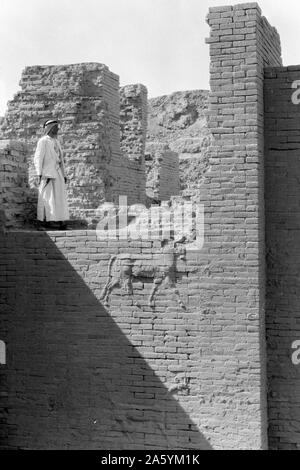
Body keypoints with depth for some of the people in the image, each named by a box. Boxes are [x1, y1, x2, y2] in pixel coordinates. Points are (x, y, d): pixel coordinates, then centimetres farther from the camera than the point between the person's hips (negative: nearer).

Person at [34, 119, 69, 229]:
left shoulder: (56, 142, 20)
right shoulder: (43, 141, -2)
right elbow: (38, 159, -8)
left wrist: (64, 175, 15)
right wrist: (39, 175, -15)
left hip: (58, 174, 7)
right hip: (47, 173, -7)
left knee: (60, 197, -2)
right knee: (47, 197, -6)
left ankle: (61, 220, -5)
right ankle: (46, 220, -3)